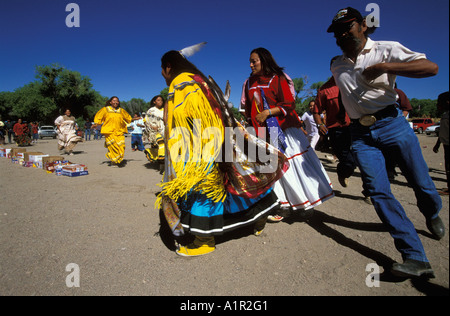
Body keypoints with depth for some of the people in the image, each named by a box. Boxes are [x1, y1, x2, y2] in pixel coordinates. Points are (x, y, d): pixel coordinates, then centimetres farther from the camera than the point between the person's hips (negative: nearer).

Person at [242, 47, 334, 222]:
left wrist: (268, 112, -18)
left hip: (284, 129, -4)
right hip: (263, 133, 5)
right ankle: (282, 204, 12)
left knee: (294, 163, -1)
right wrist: (251, 125, 13)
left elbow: (289, 104, -9)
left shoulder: (277, 78, -2)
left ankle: (304, 202, 16)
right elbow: (248, 108, 21)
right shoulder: (249, 83, 14)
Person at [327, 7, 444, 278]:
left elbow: (431, 67, -9)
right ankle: (416, 258, -5)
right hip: (361, 134, 3)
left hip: (392, 123, -2)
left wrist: (384, 67, -18)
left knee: (421, 182, 6)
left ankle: (433, 216, 43)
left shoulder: (387, 50, 2)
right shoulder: (337, 67, 16)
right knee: (378, 191, -10)